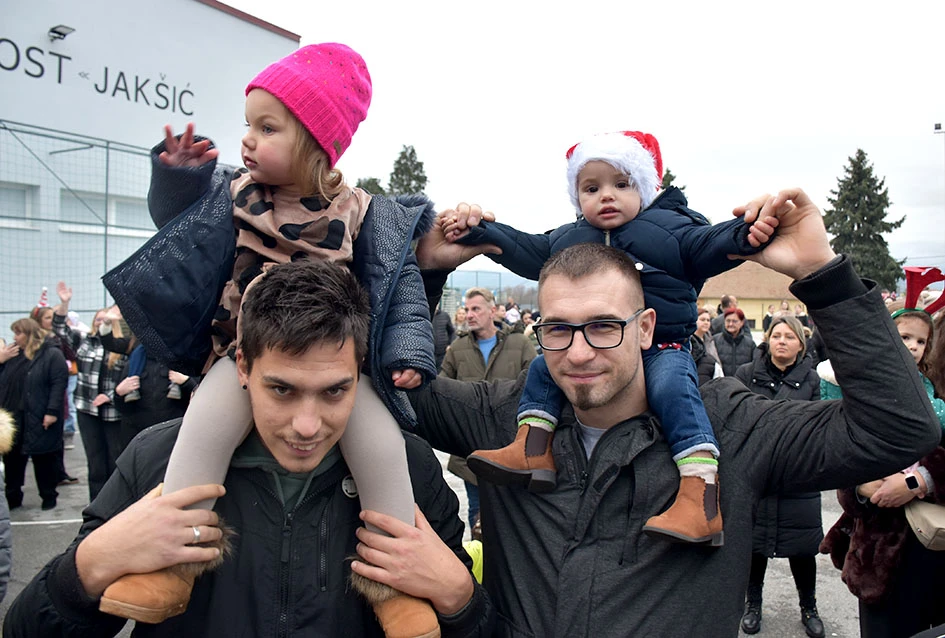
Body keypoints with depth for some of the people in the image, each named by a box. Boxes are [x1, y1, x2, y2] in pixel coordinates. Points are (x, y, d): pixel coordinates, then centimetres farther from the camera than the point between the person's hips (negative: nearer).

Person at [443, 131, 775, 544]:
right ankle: (532, 451, -14)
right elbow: (526, 251, 18)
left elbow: (707, 246, -6)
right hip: (581, 346, 5)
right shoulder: (566, 239, 15)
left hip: (661, 347, -5)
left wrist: (746, 235, -28)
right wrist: (480, 231, 8)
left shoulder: (670, 226, 4)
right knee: (543, 368, -8)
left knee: (671, 387, -30)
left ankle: (700, 495, -34)